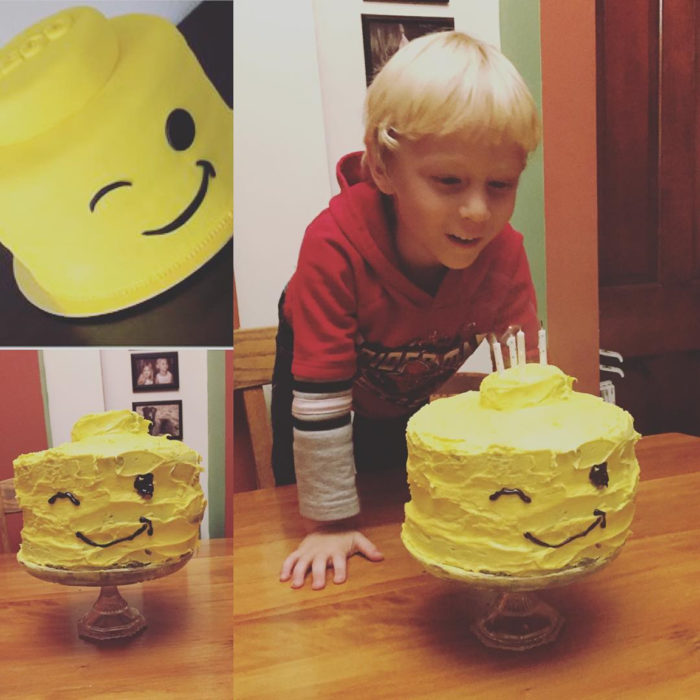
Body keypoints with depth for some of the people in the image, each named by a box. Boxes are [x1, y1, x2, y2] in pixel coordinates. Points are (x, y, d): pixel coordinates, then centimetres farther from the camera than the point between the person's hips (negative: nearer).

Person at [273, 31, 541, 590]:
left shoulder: (505, 254, -33)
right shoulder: (336, 247, -45)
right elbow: (320, 398, -39)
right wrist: (332, 521, -32)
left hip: (422, 388, 3)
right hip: (326, 370, -2)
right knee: (296, 481, 16)